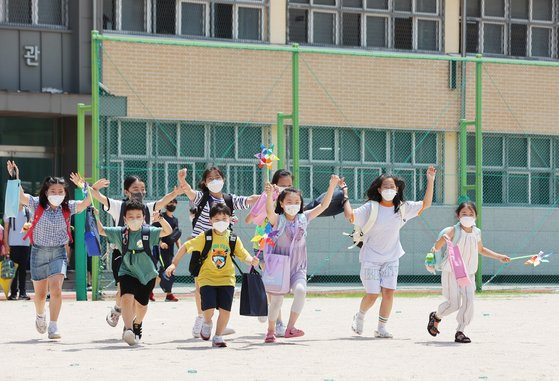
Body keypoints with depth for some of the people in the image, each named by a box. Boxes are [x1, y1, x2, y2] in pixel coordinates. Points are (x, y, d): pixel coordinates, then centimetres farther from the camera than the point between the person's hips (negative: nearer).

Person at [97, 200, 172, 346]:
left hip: (147, 274, 0)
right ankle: (128, 329, -26)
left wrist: (160, 219, -33)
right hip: (127, 273, 0)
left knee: (141, 305, 16)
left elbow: (168, 231, -17)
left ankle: (137, 325, 46)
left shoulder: (149, 232, -10)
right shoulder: (120, 233, -5)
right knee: (126, 298, -26)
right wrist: (96, 217, -12)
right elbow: (101, 230, 5)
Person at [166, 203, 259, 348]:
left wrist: (252, 260, -23)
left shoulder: (233, 239, 2)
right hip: (207, 278, -2)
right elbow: (186, 247, 1)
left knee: (225, 310, -4)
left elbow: (244, 255, 0)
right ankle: (207, 324, 22)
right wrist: (174, 264, -5)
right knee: (209, 309, -14)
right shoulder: (205, 237, -5)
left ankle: (218, 337, 17)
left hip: (227, 279, 2)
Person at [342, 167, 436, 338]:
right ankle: (360, 317, 25)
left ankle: (381, 328, 5)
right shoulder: (371, 207, -9)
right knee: (372, 294, -6)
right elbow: (350, 215, -18)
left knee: (388, 292, -8)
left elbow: (426, 204, 5)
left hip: (391, 258, 3)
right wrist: (345, 197, -14)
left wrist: (430, 181, -1)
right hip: (370, 258, -3)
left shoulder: (402, 207, 2)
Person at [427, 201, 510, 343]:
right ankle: (436, 316, 27)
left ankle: (460, 331, 3)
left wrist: (498, 256, 22)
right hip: (451, 272, -5)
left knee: (468, 301, -9)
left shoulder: (477, 233, 5)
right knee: (454, 303, -4)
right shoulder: (453, 231, -12)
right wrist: (442, 239, -39)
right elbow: (437, 247, -17)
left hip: (468, 273, 5)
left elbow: (481, 249, 25)